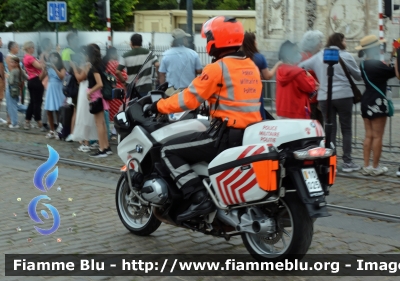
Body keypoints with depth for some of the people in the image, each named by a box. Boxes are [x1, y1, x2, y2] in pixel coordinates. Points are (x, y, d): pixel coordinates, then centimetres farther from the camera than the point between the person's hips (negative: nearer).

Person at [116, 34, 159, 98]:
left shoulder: (126, 56, -3)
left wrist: (124, 81, 5)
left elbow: (117, 72, -10)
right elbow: (157, 65, -14)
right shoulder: (148, 53, -1)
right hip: (146, 88, 0)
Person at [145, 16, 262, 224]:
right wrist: (207, 105, 35)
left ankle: (199, 198, -13)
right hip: (251, 135, 9)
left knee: (169, 151, -1)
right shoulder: (251, 66, 14)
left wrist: (158, 106, 2)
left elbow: (189, 98, -10)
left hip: (227, 136, -9)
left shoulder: (218, 68, -11)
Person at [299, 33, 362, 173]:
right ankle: (347, 162, 6)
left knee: (330, 130, 9)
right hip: (343, 96, -3)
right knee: (346, 129, 6)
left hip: (324, 97, 3)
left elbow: (300, 66, 10)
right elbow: (358, 76, 0)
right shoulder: (345, 56, -5)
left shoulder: (318, 57, 7)